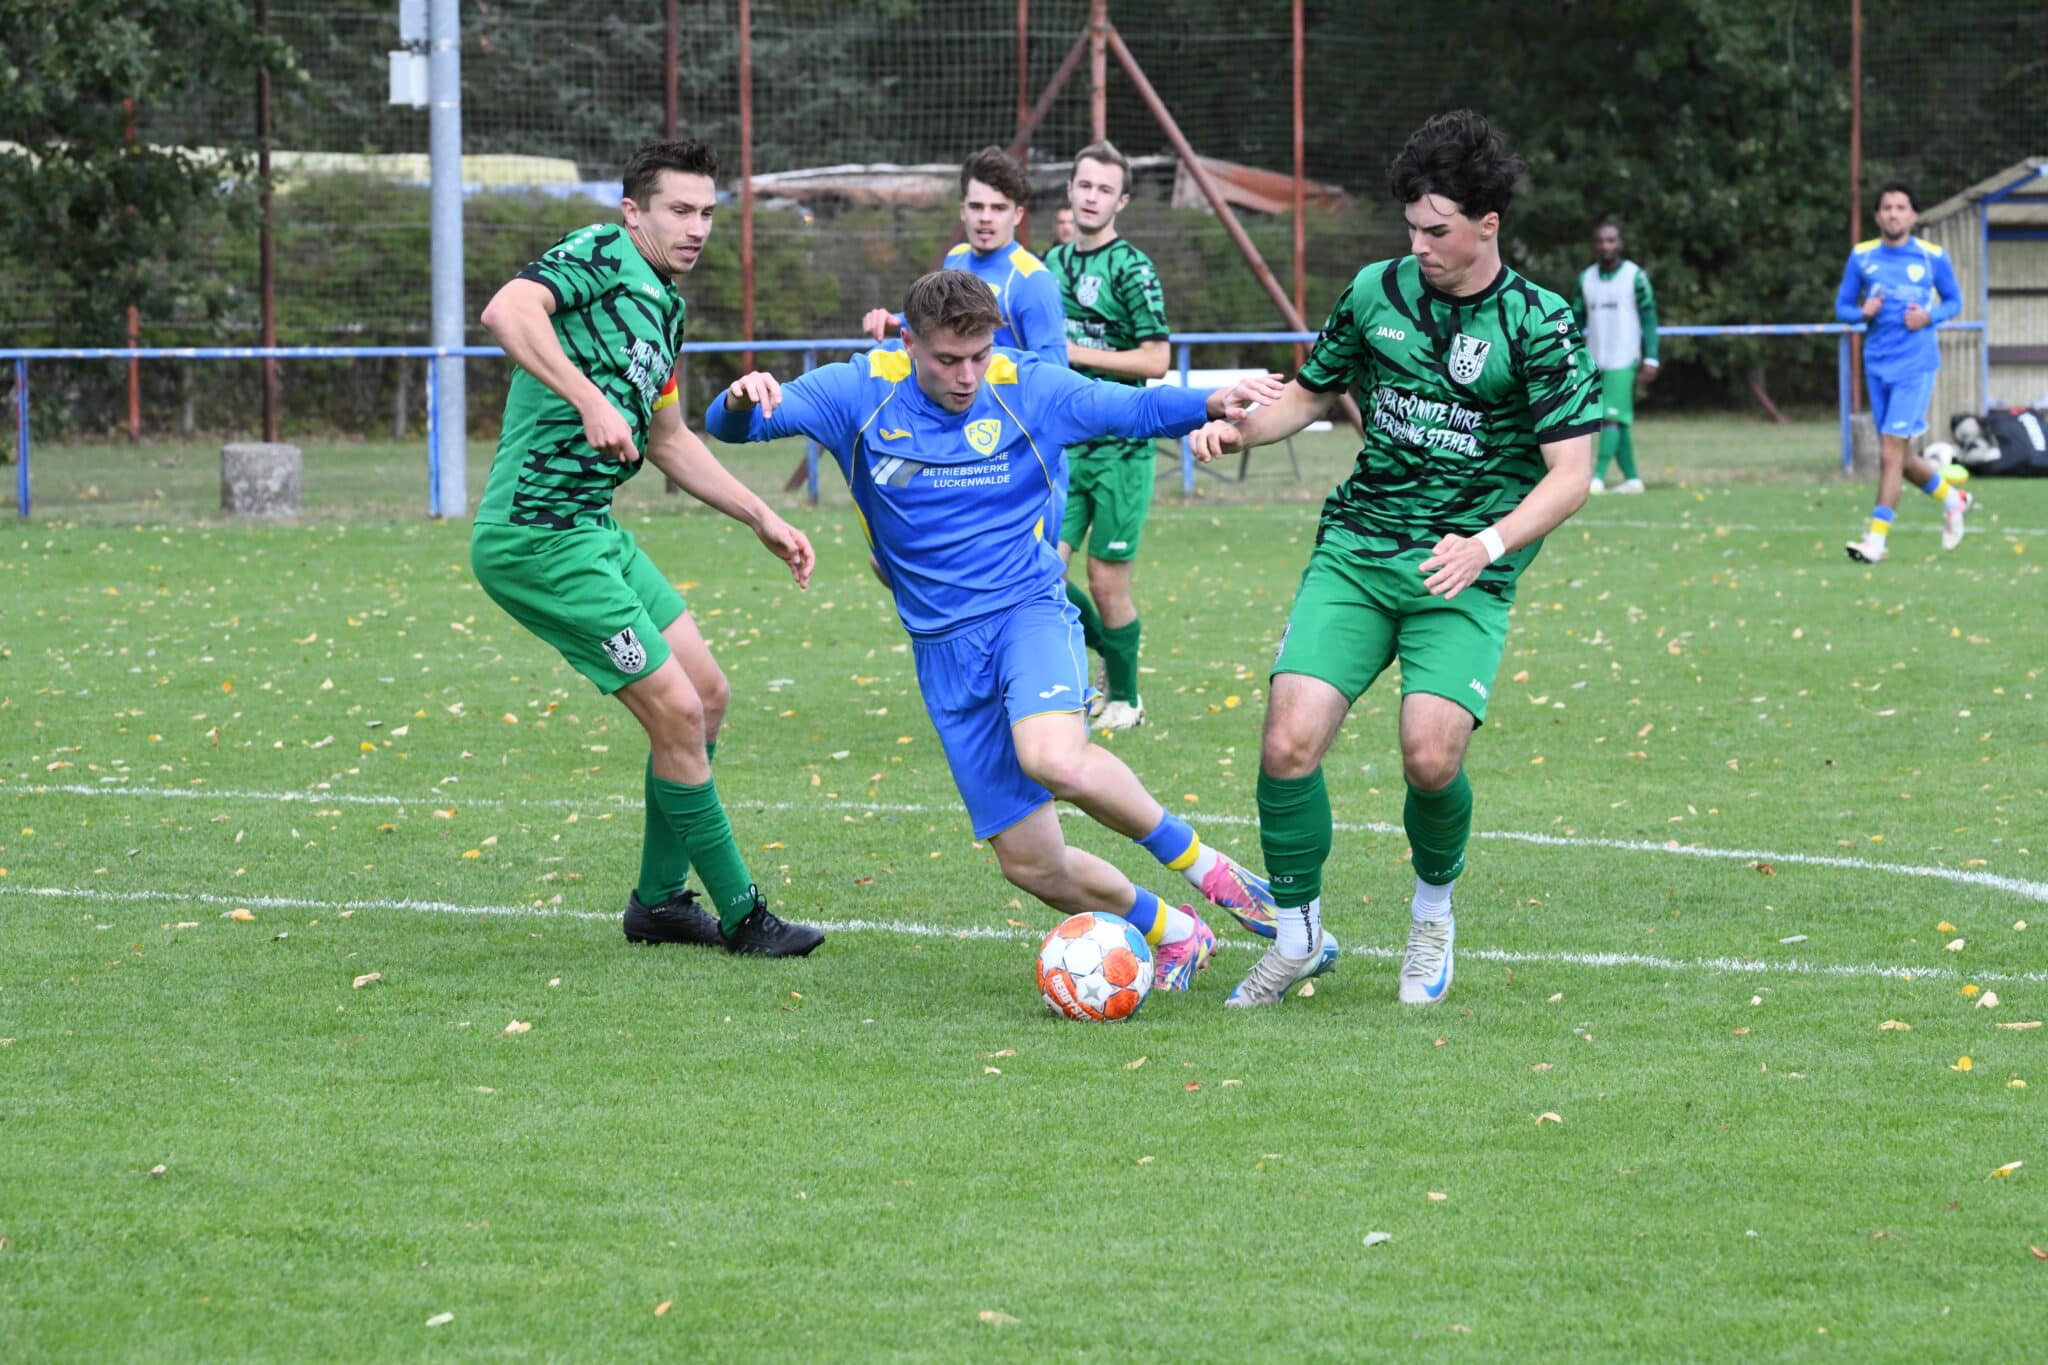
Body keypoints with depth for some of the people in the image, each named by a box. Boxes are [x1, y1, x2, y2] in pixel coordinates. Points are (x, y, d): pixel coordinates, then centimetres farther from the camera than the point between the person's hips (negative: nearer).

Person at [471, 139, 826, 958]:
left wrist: (762, 519, 25)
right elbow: (506, 311, -32)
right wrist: (590, 401, -39)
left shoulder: (664, 305, 17)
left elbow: (667, 441, 28)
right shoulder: (599, 257, -12)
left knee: (707, 695, 13)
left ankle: (659, 900, 24)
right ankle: (740, 915, 3)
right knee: (676, 712, -8)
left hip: (593, 533, 10)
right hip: (537, 537, -10)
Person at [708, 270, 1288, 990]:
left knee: (1054, 759, -36)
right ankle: (1174, 934, 24)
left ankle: (1202, 864, -15)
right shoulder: (860, 393, -4)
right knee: (1032, 865, 0)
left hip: (1029, 609, -3)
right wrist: (743, 400, -33)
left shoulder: (1028, 389, -4)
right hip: (946, 650, 3)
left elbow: (1136, 409, -3)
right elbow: (731, 425, -8)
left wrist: (1212, 403, -24)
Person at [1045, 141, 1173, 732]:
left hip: (1120, 446, -6)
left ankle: (1124, 699, 16)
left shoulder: (1132, 269, -9)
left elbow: (1154, 360, -14)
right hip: (1063, 444, 6)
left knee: (1106, 581, -2)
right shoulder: (1053, 264, 13)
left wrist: (1074, 353, -15)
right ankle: (1108, 658, 22)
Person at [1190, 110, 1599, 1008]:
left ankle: (1433, 912, 12)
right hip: (1356, 550, 3)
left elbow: (1570, 474, -9)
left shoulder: (1537, 324, -6)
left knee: (1430, 757, -21)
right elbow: (1313, 394, 21)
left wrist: (1488, 544, -25)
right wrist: (1240, 429, 1)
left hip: (1465, 573, -3)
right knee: (1289, 742, -14)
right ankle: (1297, 938, 7)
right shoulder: (1376, 293, 6)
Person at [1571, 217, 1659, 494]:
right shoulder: (1586, 279, 9)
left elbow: (1649, 319, -4)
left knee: (1612, 417, -14)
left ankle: (1598, 478, -20)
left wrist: (1651, 359, -10)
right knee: (1615, 421, 8)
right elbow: (1577, 320, 12)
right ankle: (1631, 478, 14)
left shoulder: (1635, 276, -4)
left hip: (1624, 361, -5)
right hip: (1596, 362, 5)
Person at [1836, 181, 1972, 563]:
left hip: (1915, 364, -4)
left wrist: (1930, 317, -10)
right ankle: (1952, 497, 36)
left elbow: (1954, 301, 10)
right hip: (1877, 365, 4)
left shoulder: (1933, 257, -2)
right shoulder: (1862, 256, 4)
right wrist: (1862, 313, -12)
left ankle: (1877, 538, -11)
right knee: (1901, 458, 10)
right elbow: (1842, 306, 11)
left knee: (1890, 452, -14)